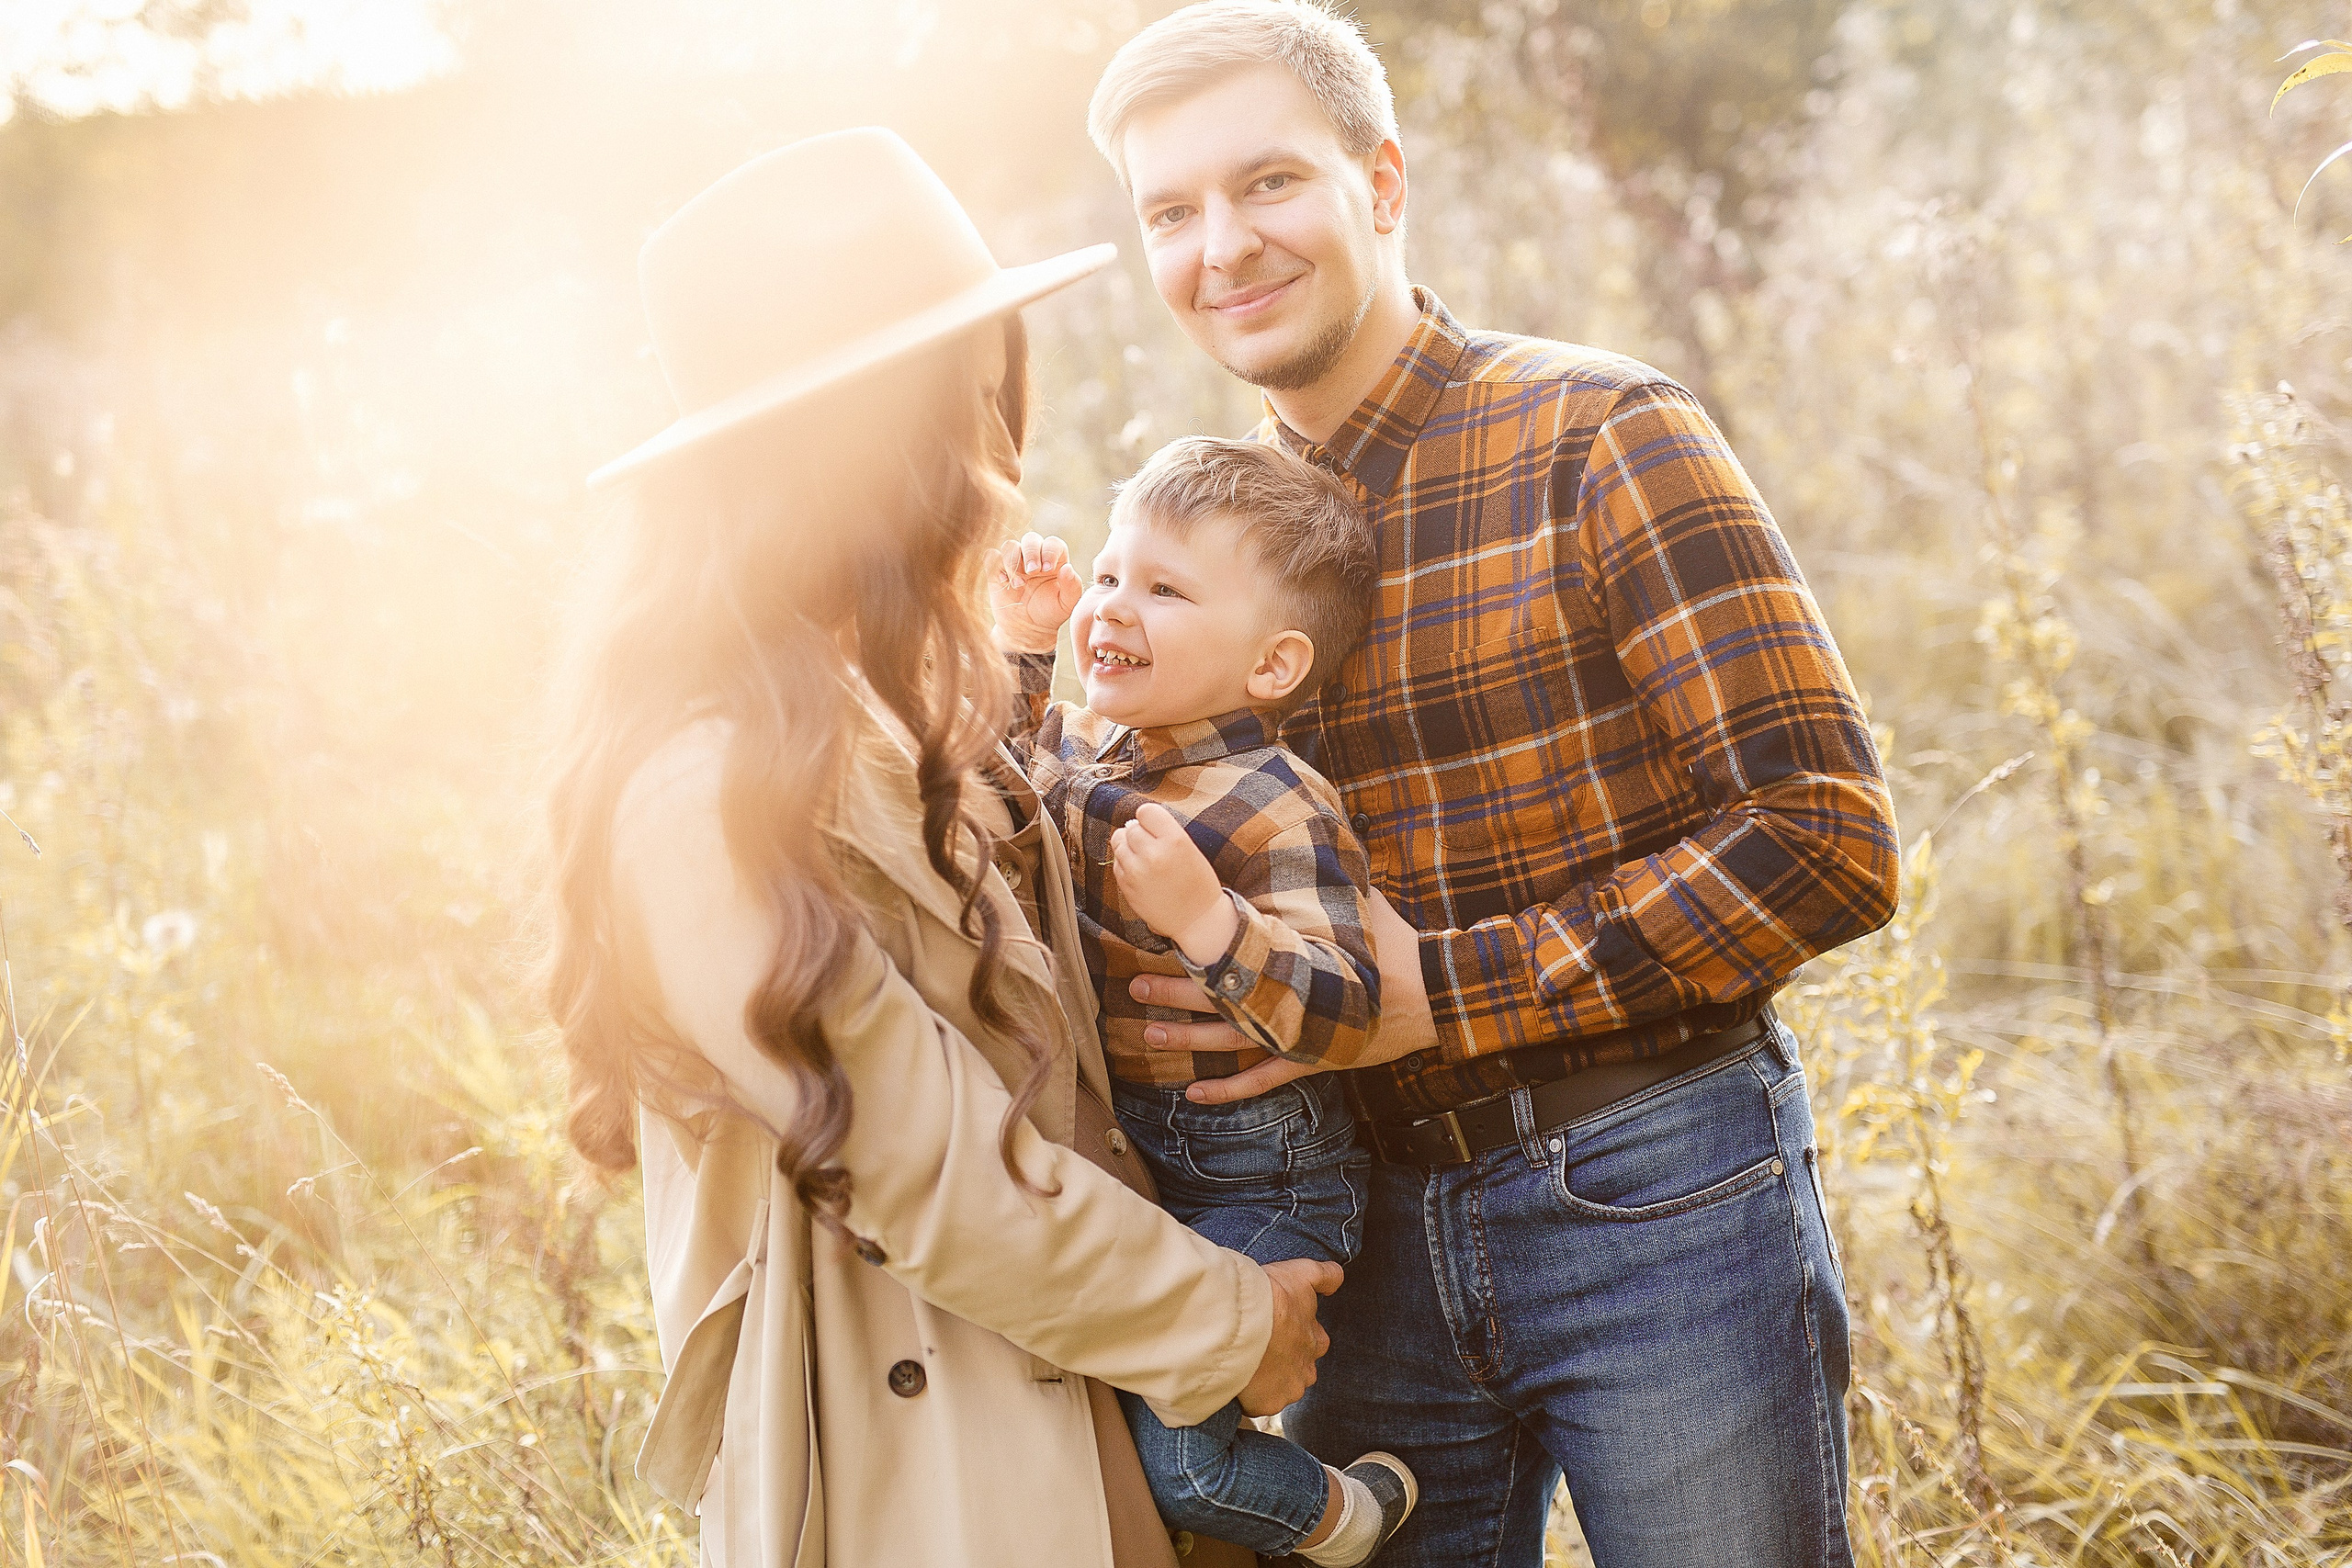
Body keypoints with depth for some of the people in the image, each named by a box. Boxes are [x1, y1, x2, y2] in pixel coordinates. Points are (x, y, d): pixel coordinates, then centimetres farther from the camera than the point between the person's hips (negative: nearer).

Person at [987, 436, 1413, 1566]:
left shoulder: (1277, 813, -23)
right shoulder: (1088, 737, 2)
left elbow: (1342, 1016, -31)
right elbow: (1018, 772, 27)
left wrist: (1207, 919, -42)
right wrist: (1022, 645, 14)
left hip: (1249, 1185, -8)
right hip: (1111, 1163, 8)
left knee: (1170, 1462, -12)